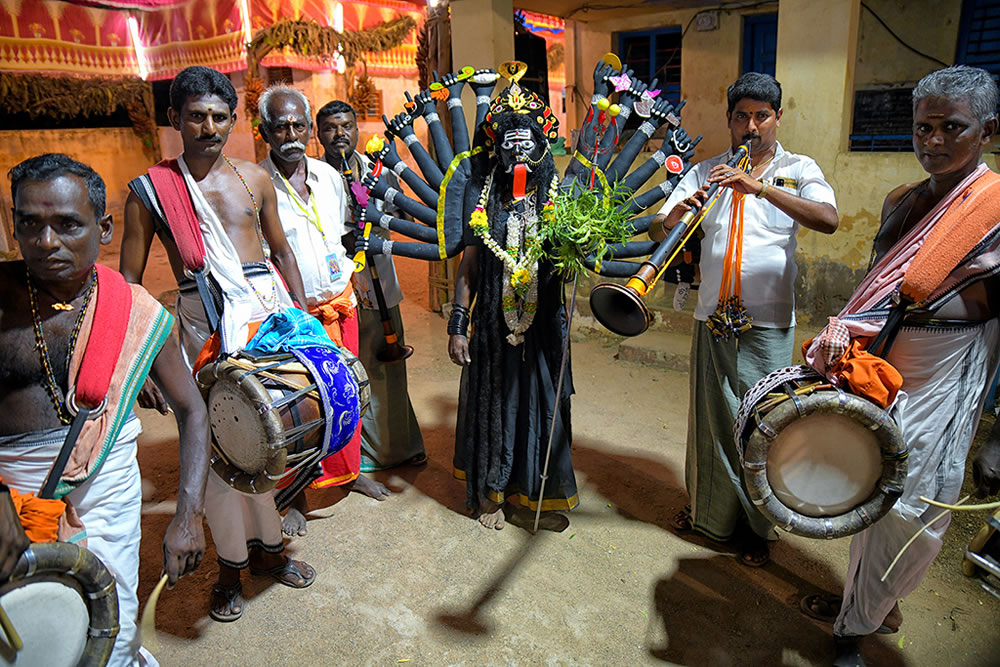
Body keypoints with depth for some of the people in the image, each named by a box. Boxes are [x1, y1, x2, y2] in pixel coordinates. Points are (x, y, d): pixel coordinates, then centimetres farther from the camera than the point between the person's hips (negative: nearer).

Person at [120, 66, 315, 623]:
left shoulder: (255, 178, 9)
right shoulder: (150, 190, 0)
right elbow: (129, 279, 1)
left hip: (270, 306, 3)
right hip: (204, 319, -2)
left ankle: (268, 545, 29)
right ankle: (233, 563, 22)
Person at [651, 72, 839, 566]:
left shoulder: (799, 169, 3)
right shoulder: (706, 172, 8)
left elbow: (828, 220, -17)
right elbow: (656, 232, -1)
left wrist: (761, 188, -27)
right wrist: (676, 213, -24)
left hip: (768, 323, -2)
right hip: (713, 317, 3)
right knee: (711, 417, 12)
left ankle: (758, 528, 22)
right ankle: (709, 510, 32)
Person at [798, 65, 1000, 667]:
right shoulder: (902, 202, 7)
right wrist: (842, 333, -8)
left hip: (940, 389, -5)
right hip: (876, 374, 5)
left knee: (907, 515, 5)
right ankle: (871, 605, 38)